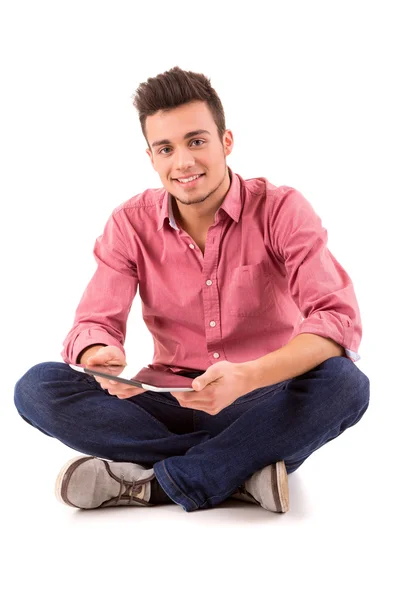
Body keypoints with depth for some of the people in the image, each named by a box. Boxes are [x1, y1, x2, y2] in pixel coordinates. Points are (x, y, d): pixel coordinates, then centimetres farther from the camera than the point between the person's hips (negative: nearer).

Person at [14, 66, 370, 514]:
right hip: (172, 403, 2)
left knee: (344, 383, -34)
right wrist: (102, 358, -32)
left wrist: (247, 377, -38)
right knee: (37, 388, -20)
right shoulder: (131, 223, -1)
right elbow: (94, 324, -6)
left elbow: (339, 318, -21)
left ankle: (154, 483, -25)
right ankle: (243, 470, -24)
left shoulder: (282, 210, -10)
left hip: (260, 404, -2)